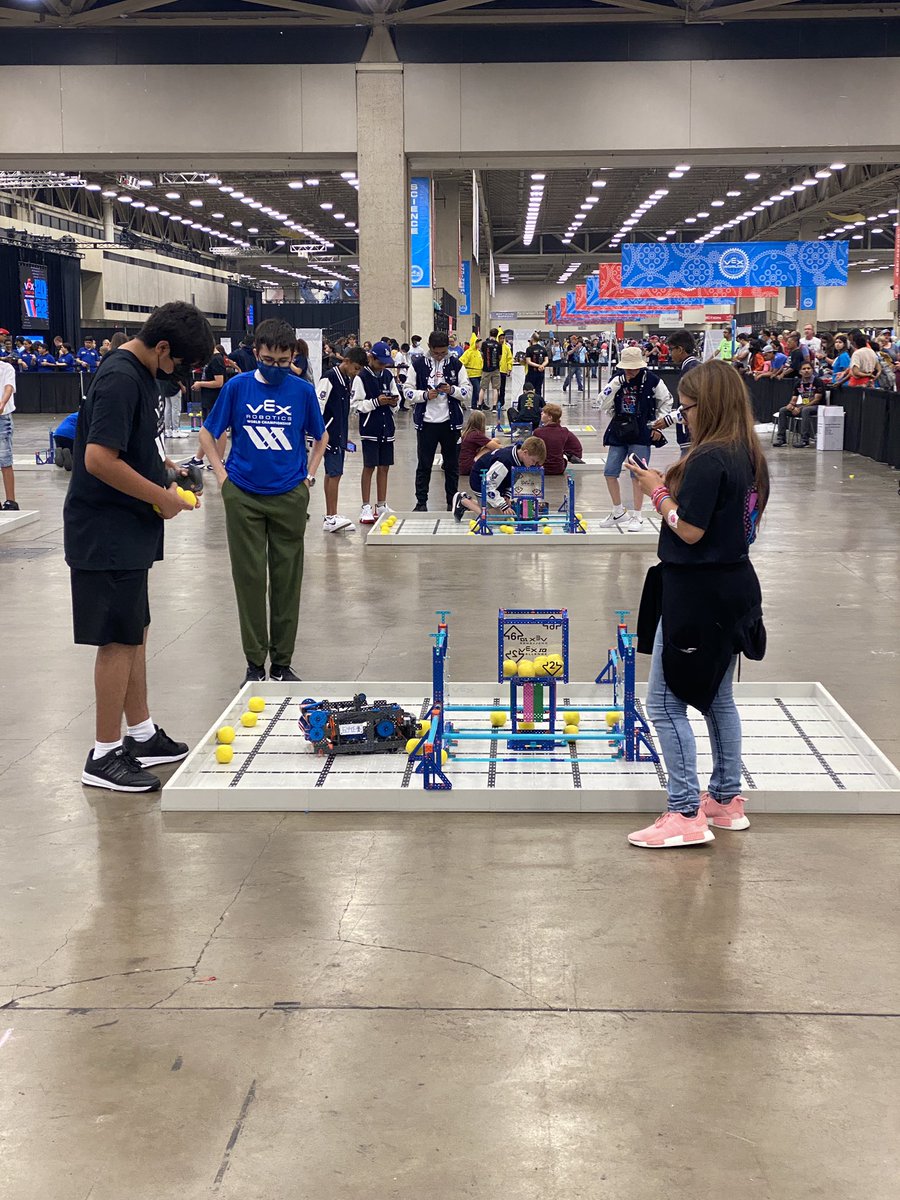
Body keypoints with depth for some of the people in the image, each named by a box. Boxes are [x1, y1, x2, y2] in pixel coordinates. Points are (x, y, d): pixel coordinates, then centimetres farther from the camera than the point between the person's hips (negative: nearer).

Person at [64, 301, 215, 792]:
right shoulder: (120, 379, -20)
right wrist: (160, 496, -17)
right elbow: (99, 459, -27)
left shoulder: (141, 373, 11)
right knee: (119, 640, -3)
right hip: (106, 534, -10)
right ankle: (105, 756, 7)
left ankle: (142, 734, 28)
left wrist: (162, 463, 8)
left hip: (128, 533, 10)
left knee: (134, 633, 17)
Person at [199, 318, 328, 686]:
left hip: (289, 496, 1)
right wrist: (222, 474, 1)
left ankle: (282, 663, 16)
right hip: (243, 496, -1)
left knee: (287, 580, 5)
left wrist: (309, 475, 7)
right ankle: (255, 663, 13)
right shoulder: (237, 387, -1)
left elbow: (320, 437, 16)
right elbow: (208, 433, 9)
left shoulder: (303, 391, 1)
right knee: (249, 578, 2)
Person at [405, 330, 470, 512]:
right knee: (424, 465, 5)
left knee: (452, 464, 9)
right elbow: (408, 391, 1)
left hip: (450, 422, 1)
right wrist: (425, 395, -16)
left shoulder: (456, 365, 3)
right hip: (426, 422, -1)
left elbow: (466, 392, 4)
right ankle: (421, 502, 12)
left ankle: (452, 501, 19)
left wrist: (452, 390, -15)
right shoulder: (418, 365, -1)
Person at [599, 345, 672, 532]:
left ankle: (637, 516, 6)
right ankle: (619, 513, 20)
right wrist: (616, 384, -15)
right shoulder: (616, 379, 0)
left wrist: (657, 423, 0)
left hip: (641, 433, -4)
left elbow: (666, 401, 5)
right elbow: (603, 405, -6)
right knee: (610, 472, 3)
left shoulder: (651, 380, -8)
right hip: (618, 432, 4)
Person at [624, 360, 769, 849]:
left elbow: (689, 530, -22)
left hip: (696, 593, -10)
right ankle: (726, 800, 30)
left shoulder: (708, 458, -20)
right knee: (717, 696, 20)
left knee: (664, 703, -3)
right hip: (735, 585, 10)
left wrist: (658, 491, -8)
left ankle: (686, 815, -2)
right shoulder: (750, 456, 8)